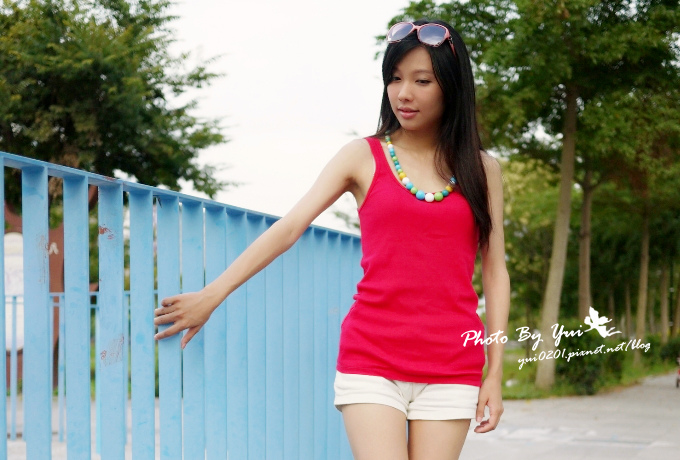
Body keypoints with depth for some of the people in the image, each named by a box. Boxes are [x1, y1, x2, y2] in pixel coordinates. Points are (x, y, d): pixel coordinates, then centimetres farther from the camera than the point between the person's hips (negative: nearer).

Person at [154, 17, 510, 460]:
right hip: (372, 360, -1)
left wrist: (495, 373, 3)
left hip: (451, 365, 1)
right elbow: (289, 227, -2)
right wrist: (212, 295, -9)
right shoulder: (363, 157, 5)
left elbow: (495, 271, 9)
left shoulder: (482, 168, 8)